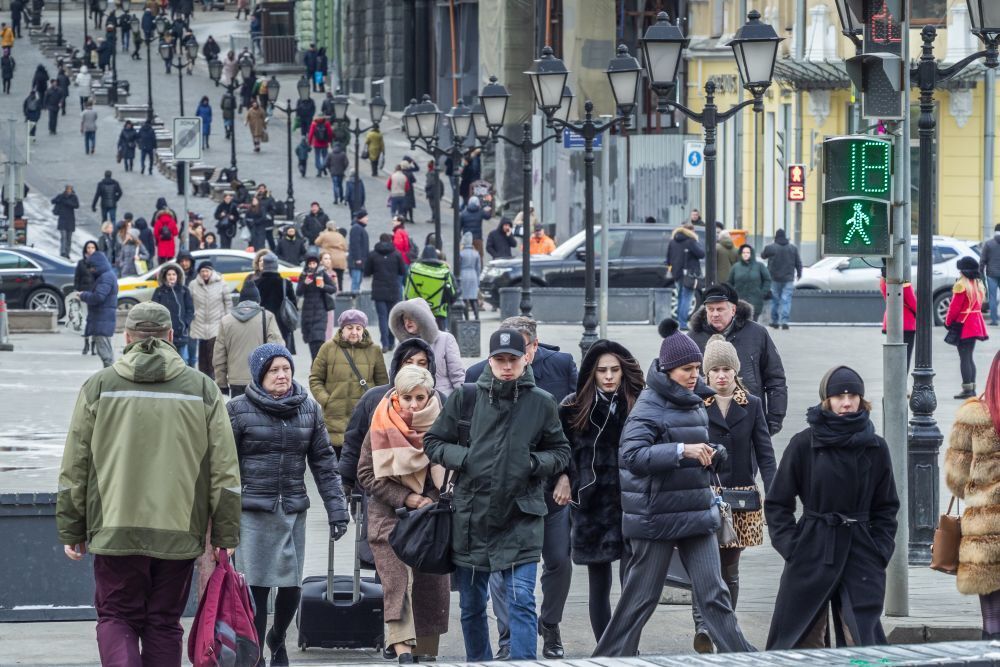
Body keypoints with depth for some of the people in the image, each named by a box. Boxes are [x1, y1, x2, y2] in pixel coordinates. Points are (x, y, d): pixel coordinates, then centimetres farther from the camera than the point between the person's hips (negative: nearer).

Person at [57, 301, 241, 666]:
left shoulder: (99, 387, 2)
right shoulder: (202, 390, 4)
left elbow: (74, 467, 4)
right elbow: (225, 471, 3)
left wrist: (71, 531, 11)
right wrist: (225, 535, 9)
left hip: (115, 529, -1)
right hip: (180, 534, 1)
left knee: (116, 618, 8)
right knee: (164, 624, 11)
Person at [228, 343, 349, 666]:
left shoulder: (309, 409, 9)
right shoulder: (239, 410, -2)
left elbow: (323, 462, 11)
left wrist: (336, 509, 6)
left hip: (293, 511, 3)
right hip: (253, 511, -3)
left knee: (291, 586, 4)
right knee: (256, 587, -5)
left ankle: (277, 639, 31)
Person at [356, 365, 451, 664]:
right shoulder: (381, 428, -5)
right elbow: (367, 474, -4)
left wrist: (433, 502, -5)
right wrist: (407, 498, -13)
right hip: (391, 516, -3)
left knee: (433, 585, 5)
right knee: (398, 579, -18)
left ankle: (427, 653, 17)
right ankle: (403, 650, -30)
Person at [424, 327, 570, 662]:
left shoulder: (541, 403, -1)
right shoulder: (464, 398, 0)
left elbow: (561, 452, 11)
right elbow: (433, 442, 9)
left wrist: (535, 462, -9)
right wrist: (463, 458, -9)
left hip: (520, 519, -2)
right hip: (471, 517, 2)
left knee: (522, 603, -11)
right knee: (471, 606, 13)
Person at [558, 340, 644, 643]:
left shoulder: (639, 404, 0)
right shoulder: (574, 407, 1)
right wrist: (563, 476, -2)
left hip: (631, 503, -1)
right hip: (591, 505, 1)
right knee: (599, 585, 7)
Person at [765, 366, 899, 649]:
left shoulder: (875, 448, 6)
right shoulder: (804, 444, -2)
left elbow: (886, 507, 15)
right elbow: (777, 503, 4)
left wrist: (880, 550, 3)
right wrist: (791, 546, -6)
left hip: (860, 553, 1)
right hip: (813, 550, -1)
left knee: (863, 641, -7)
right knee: (804, 639, 4)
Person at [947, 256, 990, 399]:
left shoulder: (961, 286, -17)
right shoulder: (979, 285, 9)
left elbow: (954, 307, -16)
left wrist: (948, 322, -5)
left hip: (963, 325, -8)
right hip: (976, 325, 8)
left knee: (964, 358, -5)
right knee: (969, 357, 15)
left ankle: (967, 389, -8)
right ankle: (972, 389, 16)